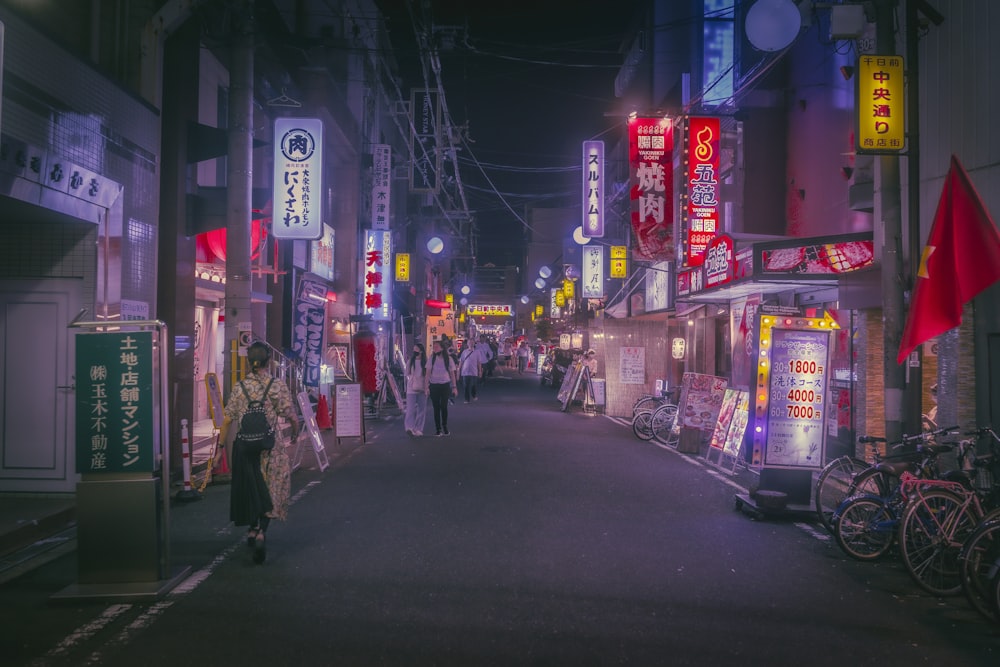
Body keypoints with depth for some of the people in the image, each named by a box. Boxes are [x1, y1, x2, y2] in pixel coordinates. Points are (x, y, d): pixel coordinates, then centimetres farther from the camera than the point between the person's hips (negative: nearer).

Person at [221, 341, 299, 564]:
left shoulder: (239, 387, 1)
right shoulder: (278, 387, -7)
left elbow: (228, 420, 0)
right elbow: (292, 417, -8)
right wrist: (295, 433, 12)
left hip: (243, 446, 3)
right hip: (269, 446, -3)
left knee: (249, 489, 20)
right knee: (269, 493, 5)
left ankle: (252, 531, 34)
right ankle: (261, 533, -14)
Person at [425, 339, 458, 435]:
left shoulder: (448, 359, -2)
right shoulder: (431, 358, -2)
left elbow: (452, 373, 5)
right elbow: (428, 373, -1)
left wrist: (454, 387, 3)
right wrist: (426, 386, -8)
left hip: (445, 385, -1)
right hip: (434, 385, 1)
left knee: (444, 406, 0)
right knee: (436, 407, 3)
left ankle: (445, 427, 15)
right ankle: (438, 428, 10)